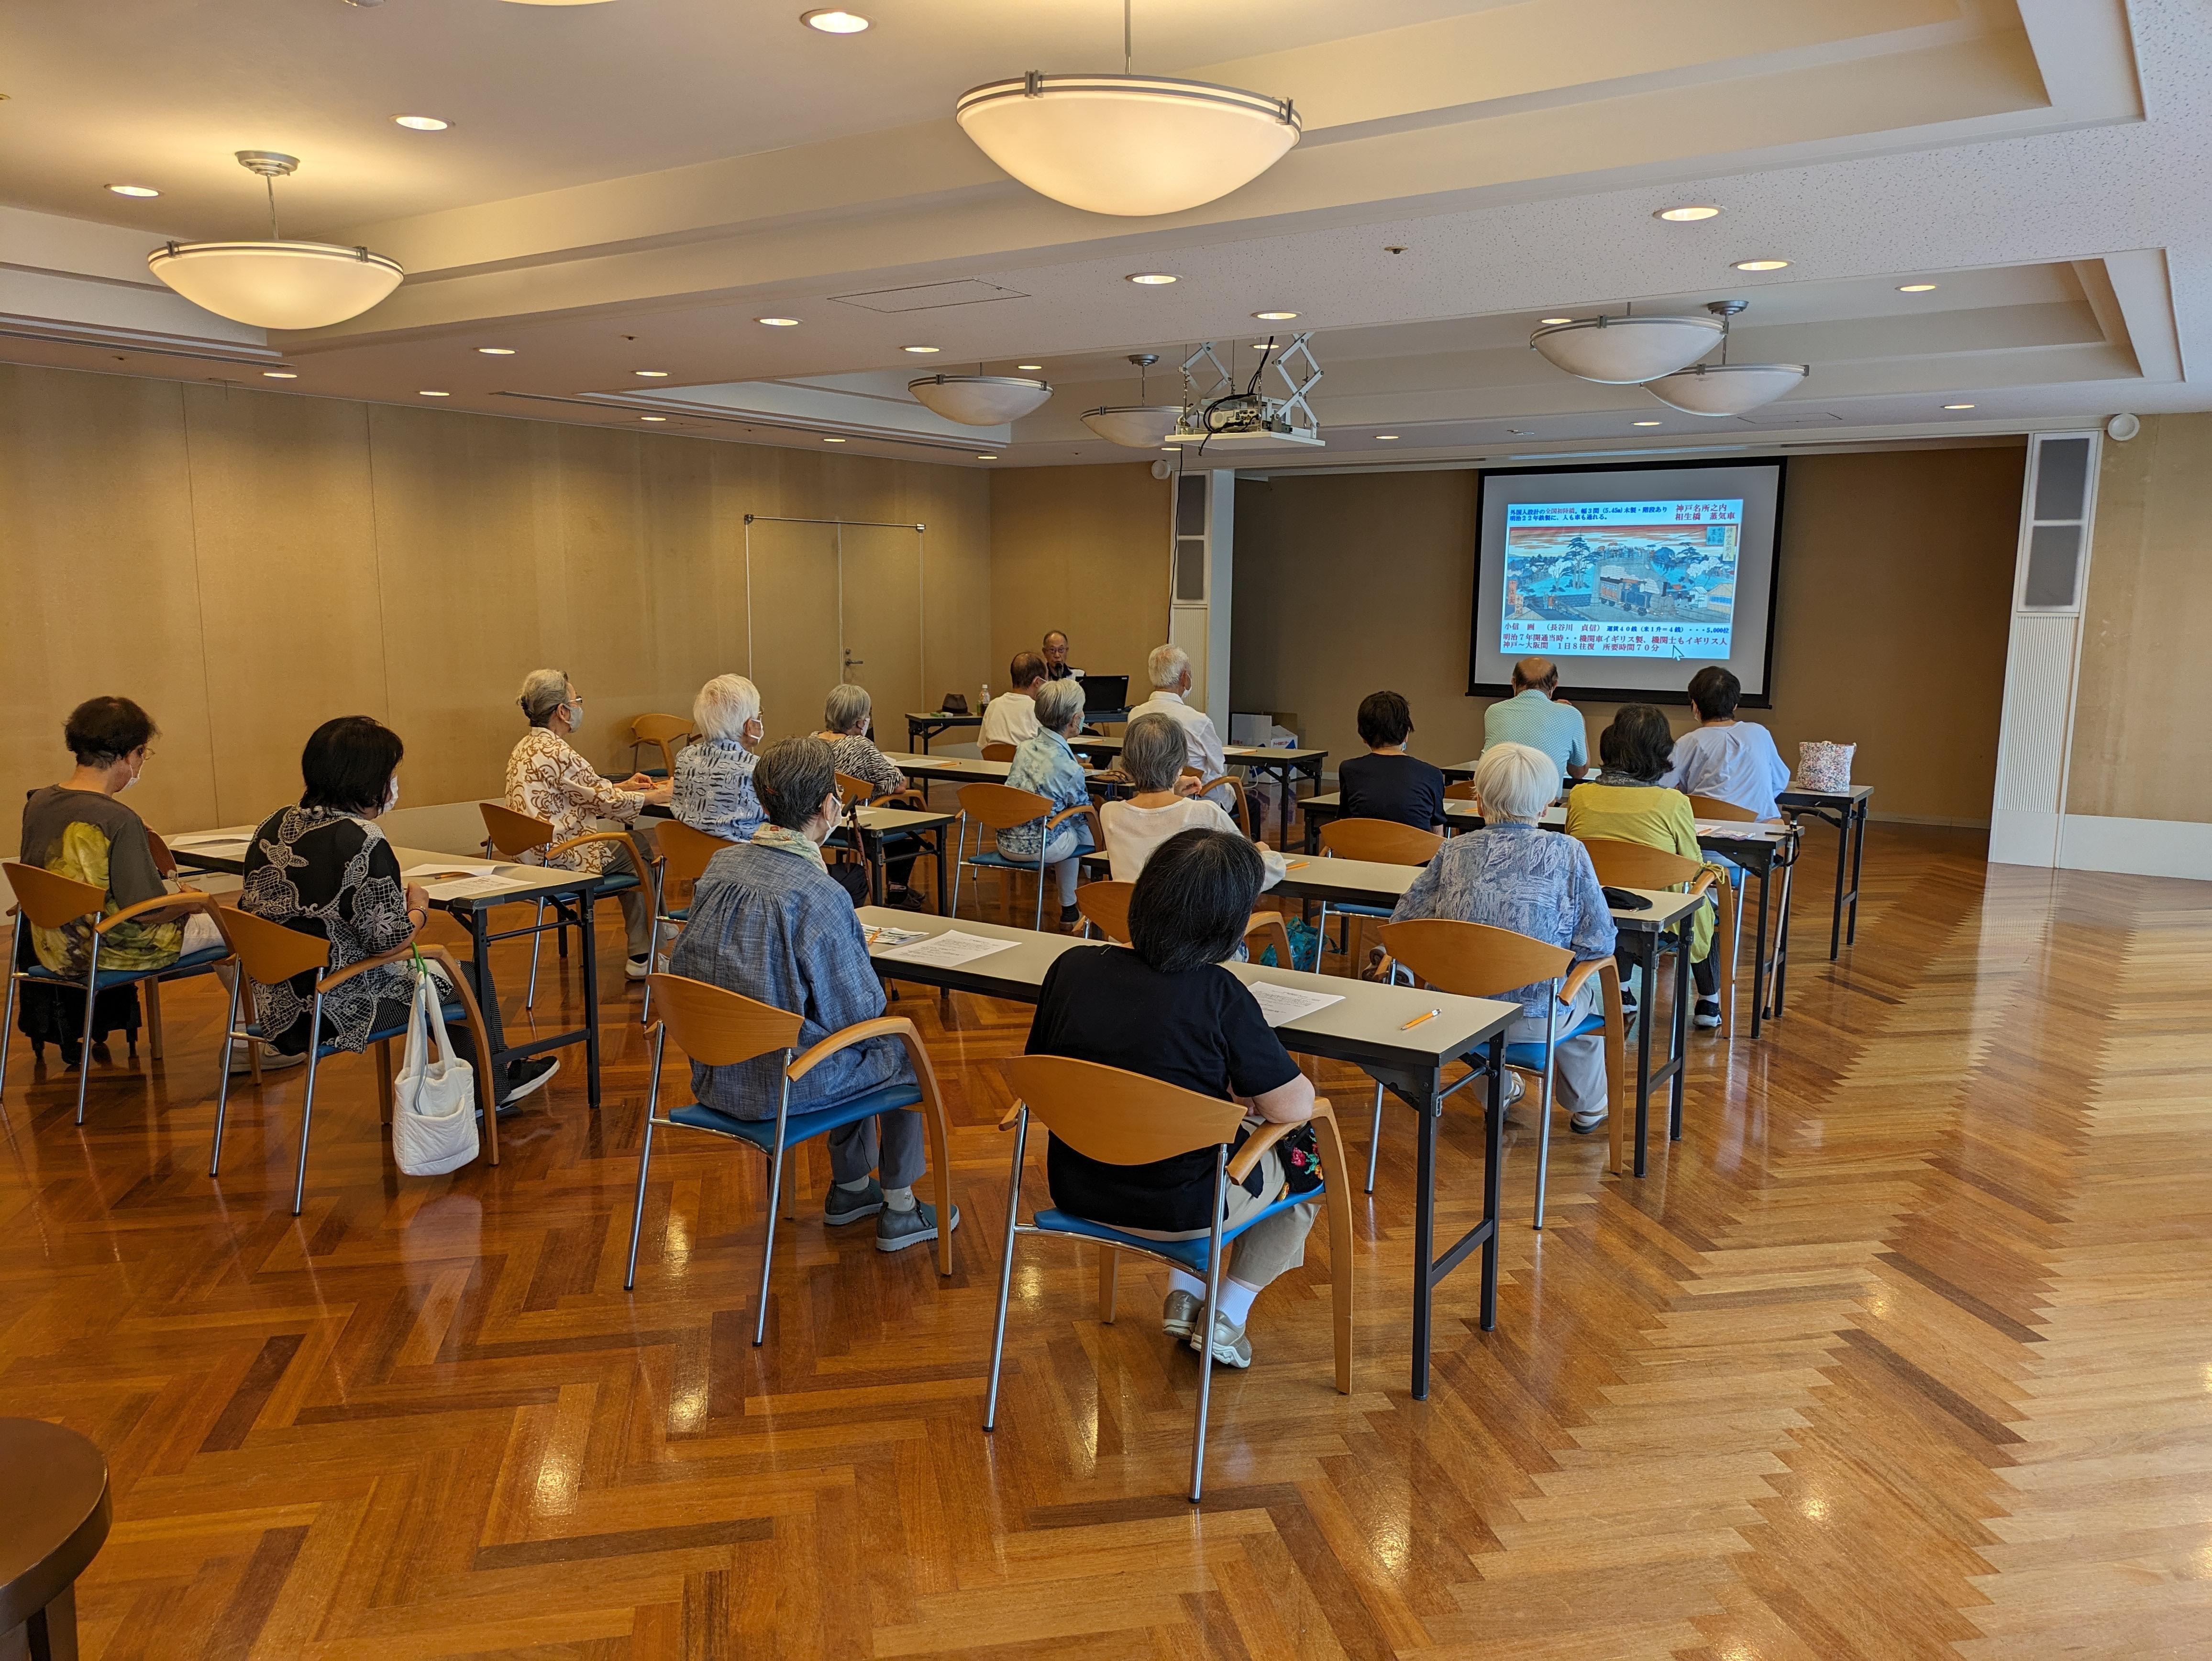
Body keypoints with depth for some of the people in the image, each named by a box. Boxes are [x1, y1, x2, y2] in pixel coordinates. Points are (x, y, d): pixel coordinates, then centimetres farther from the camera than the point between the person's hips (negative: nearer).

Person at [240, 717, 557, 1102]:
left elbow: (250, 909, 12)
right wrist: (420, 907, 0)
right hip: (339, 1009, -9)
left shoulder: (274, 826, 2)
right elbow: (388, 940, -22)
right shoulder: (362, 841, -23)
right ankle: (495, 1085, 36)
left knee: (434, 970, 28)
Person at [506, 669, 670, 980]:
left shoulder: (526, 745, 10)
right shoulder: (557, 753, -21)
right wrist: (654, 796, 1)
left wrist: (623, 786, 20)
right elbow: (606, 802, -13)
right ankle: (642, 959, 16)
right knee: (639, 858, 8)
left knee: (634, 847, 19)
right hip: (559, 860, -10)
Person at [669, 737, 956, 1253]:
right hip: (783, 1084, -7)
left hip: (713, 1074, 7)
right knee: (902, 1054, 18)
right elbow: (859, 1014, -18)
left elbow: (687, 964, 11)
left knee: (857, 1053, 31)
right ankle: (898, 1211, 28)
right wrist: (858, 952, 4)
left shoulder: (719, 866, -4)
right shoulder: (820, 895, -26)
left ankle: (850, 1190, 43)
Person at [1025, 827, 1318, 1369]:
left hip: (1077, 1188, 5)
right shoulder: (1217, 994, -24)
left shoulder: (1071, 967, -10)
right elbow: (1295, 1107, -20)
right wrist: (1244, 1093, 3)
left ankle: (1183, 1295, 32)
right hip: (1179, 1210, -5)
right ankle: (1227, 1317, 23)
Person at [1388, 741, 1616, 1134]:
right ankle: (1587, 1108, 50)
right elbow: (1599, 942, -10)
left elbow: (1402, 925, -2)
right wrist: (1554, 952, 10)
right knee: (1587, 986, 33)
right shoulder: (1568, 853, -11)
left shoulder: (1453, 852, -5)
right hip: (1533, 1020, -2)